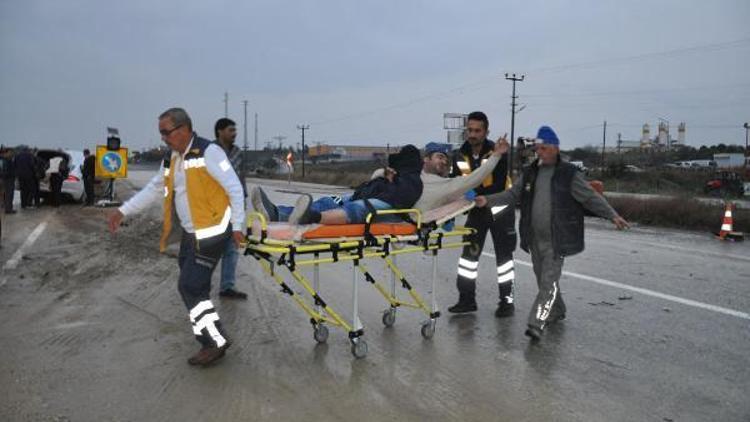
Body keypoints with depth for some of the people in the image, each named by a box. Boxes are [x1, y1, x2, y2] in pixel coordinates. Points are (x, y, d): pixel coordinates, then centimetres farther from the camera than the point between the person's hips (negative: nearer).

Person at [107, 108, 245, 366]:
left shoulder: (208, 152, -15)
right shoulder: (171, 160, 11)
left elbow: (234, 188, -16)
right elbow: (154, 189, 20)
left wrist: (237, 226, -16)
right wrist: (122, 211, 15)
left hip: (211, 233, -9)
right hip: (190, 233, 9)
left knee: (190, 287, -9)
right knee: (191, 284, 15)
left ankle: (215, 343, 2)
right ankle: (209, 335, 32)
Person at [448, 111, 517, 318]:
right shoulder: (460, 156, -5)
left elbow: (498, 187, -26)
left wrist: (474, 193, -36)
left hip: (499, 209, -5)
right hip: (476, 210, 5)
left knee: (503, 255, 4)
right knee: (469, 252, 5)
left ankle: (506, 300, 15)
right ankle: (467, 299, 14)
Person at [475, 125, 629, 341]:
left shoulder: (569, 174, -6)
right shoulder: (530, 173, 9)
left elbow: (591, 197, -7)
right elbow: (512, 195, 11)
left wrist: (612, 215, -16)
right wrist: (488, 200, 0)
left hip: (556, 241, -6)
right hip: (535, 239, 6)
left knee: (549, 281, -9)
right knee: (543, 279, 17)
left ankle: (536, 323, -9)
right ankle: (556, 311, 37)